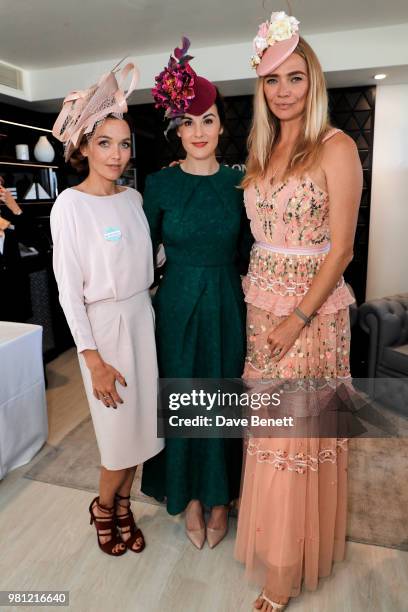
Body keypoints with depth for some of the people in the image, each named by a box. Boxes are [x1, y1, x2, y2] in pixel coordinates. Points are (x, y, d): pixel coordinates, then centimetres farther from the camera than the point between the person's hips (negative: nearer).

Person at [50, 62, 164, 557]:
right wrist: (94, 360, -14)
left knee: (140, 422, 12)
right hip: (103, 322, -5)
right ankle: (103, 507, 35)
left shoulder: (133, 197, 5)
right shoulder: (70, 205, -12)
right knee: (120, 428, 6)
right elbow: (68, 291, -13)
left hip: (142, 316, 5)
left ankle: (122, 505, 36)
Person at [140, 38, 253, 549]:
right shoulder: (159, 184, -2)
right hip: (177, 306, -1)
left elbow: (246, 250, 7)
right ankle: (189, 495, 34)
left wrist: (220, 279, 1)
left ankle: (220, 496, 34)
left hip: (227, 305, 1)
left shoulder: (239, 181, 2)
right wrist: (144, 303, 0)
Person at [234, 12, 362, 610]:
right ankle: (273, 542, 38)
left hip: (312, 308, -6)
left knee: (297, 430, 3)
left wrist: (298, 318, -17)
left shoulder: (336, 147, -6)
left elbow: (341, 247, -12)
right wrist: (254, 297, 5)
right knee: (267, 424, 14)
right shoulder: (261, 152, 13)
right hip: (260, 304, 6)